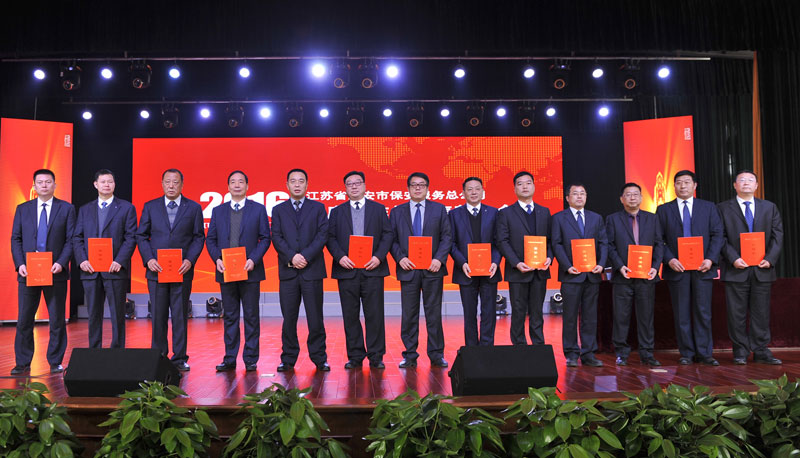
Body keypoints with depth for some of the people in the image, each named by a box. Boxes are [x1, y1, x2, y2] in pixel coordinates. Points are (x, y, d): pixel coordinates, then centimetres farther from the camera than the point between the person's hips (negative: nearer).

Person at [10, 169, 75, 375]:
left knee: (57, 320, 4)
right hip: (28, 272, 2)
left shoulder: (66, 209, 4)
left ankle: (55, 362, 14)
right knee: (24, 320, 6)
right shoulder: (22, 209, 11)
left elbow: (71, 240, -1)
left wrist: (61, 263, -14)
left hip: (55, 272, -2)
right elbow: (16, 239, 8)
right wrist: (19, 264, -6)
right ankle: (22, 363, 17)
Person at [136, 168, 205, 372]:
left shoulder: (194, 208, 5)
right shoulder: (150, 207, 9)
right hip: (156, 270, 1)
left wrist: (190, 260, -9)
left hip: (182, 271, -1)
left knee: (180, 316, 3)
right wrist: (149, 259, -6)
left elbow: (199, 237, 4)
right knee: (158, 316, 6)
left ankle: (179, 358, 12)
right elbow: (141, 236, 8)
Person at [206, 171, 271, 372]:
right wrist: (217, 259, -7)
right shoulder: (218, 211, 11)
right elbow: (210, 239, 10)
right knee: (229, 316, 8)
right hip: (226, 271, 2)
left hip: (250, 271, -2)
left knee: (251, 316, 3)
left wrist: (253, 259, -12)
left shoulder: (258, 209, 4)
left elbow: (265, 238, 1)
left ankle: (250, 359, 11)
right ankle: (229, 359, 16)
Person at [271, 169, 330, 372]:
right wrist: (292, 257, -12)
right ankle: (288, 358, 15)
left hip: (312, 269, -1)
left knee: (315, 317, 0)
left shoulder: (318, 208, 10)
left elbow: (323, 235, -1)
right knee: (288, 317, 4)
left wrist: (305, 256, -12)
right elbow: (276, 237, 2)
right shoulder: (278, 210, 13)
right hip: (288, 271, 1)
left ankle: (319, 358, 9)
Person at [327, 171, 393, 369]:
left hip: (372, 269, -1)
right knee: (350, 316, 5)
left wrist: (379, 257, -10)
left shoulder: (379, 209, 11)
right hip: (347, 270, 1)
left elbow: (387, 234, 4)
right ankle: (355, 356, 14)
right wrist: (340, 256, -11)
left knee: (374, 314, -1)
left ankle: (376, 356, 8)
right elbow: (331, 238, 6)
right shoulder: (337, 212, 14)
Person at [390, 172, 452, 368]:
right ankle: (410, 356, 13)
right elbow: (391, 239, 6)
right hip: (408, 269, 1)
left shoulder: (439, 209, 8)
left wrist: (439, 259, -11)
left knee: (434, 313, 4)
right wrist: (400, 258, -11)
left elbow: (447, 236, 3)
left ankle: (436, 355, 14)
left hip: (432, 269, 0)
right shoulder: (397, 212, 10)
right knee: (409, 314, 4)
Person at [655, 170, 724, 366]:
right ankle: (687, 353, 11)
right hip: (677, 269, -1)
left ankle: (704, 353, 10)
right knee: (681, 314, 3)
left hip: (702, 268, 1)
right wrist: (669, 259, -12)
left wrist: (710, 259, -9)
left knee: (703, 312, 2)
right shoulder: (663, 210, 8)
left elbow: (717, 234, 4)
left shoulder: (709, 207, 11)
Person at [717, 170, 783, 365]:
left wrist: (770, 259, -7)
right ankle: (740, 352, 10)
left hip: (762, 269, 2)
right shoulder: (723, 208, 5)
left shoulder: (770, 207, 13)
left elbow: (777, 234, 7)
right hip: (736, 269, -2)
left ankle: (761, 352, 12)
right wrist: (733, 259, -13)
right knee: (737, 313, 1)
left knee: (761, 312, 5)